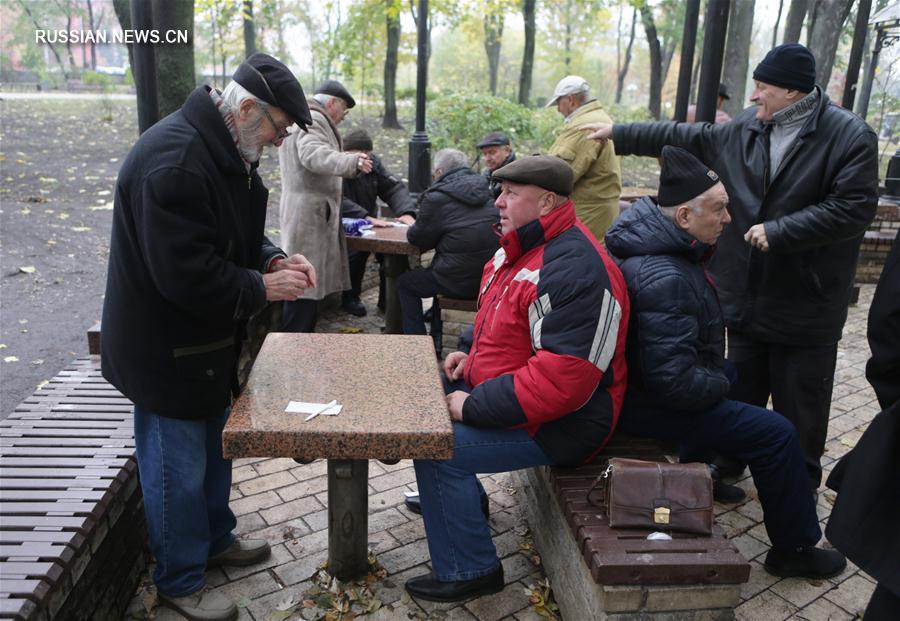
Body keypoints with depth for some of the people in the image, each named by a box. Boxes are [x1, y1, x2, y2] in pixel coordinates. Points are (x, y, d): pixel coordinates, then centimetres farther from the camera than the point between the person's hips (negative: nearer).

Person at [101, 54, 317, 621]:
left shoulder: (228, 152, 6)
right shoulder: (175, 161, -28)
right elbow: (186, 274, -31)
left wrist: (274, 260, -3)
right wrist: (262, 288, -20)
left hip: (207, 341, 10)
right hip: (166, 350, -10)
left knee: (213, 450, 24)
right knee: (179, 468, 7)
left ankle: (215, 539, 46)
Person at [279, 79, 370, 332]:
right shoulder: (313, 119, -11)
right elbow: (314, 154, -32)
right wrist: (351, 162, -49)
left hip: (307, 214, 11)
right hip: (310, 216, -11)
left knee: (310, 285, 16)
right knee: (306, 286, -11)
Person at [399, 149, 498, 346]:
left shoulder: (436, 198, -11)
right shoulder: (485, 189, 9)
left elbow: (418, 238, -1)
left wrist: (413, 226, 21)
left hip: (461, 281, -7)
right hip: (492, 277, 7)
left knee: (405, 283, 17)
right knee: (436, 271, 35)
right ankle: (435, 341, 37)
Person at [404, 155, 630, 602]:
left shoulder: (575, 271, -28)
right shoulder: (523, 247, 6)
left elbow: (562, 380, -33)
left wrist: (473, 406, -26)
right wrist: (473, 355, 4)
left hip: (560, 424, -10)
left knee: (436, 448, -19)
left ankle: (467, 572, 2)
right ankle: (463, 496, 33)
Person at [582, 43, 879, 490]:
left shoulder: (849, 135, -11)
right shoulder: (746, 128, 5)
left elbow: (854, 208, -17)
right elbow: (685, 137, 14)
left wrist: (779, 231, -21)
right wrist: (619, 135, 16)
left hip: (807, 300, -5)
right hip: (746, 293, 5)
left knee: (799, 403, 7)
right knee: (741, 390, 19)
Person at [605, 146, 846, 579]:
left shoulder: (648, 236, 0)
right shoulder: (664, 279, -33)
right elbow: (674, 380, -33)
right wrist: (719, 384, -13)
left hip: (636, 378, 11)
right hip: (650, 407, -11)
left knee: (732, 374, 32)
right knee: (776, 433, -5)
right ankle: (794, 549, 15)